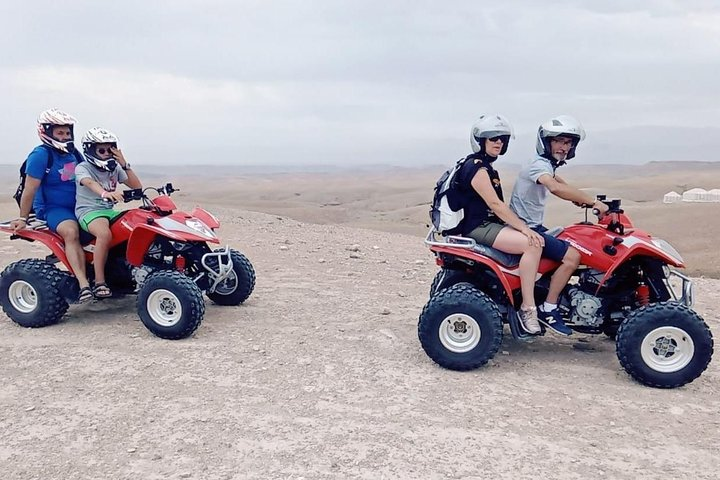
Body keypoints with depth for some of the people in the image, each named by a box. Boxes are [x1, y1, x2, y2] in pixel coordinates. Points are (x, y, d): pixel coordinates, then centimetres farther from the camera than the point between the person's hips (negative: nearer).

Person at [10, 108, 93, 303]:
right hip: (52, 209, -8)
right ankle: (83, 283, -43)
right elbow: (30, 189, -11)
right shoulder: (40, 155, -12)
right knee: (71, 232, -33)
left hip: (77, 206, 8)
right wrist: (23, 218, -9)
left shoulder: (73, 153, 8)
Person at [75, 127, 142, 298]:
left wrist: (124, 164, -3)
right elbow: (90, 183, -27)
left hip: (110, 210, 6)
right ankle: (99, 283, -33)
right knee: (105, 234, -38)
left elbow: (137, 187, 8)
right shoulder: (82, 168, -2)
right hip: (88, 211, -6)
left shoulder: (115, 168, 15)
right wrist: (105, 193, -50)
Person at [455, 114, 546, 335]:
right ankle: (527, 308, -20)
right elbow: (494, 203, -21)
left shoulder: (487, 167, 20)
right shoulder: (476, 167, -12)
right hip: (478, 227, -10)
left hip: (490, 224, 10)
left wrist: (522, 227, 13)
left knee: (536, 240, 3)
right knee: (532, 245, -24)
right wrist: (524, 228, -24)